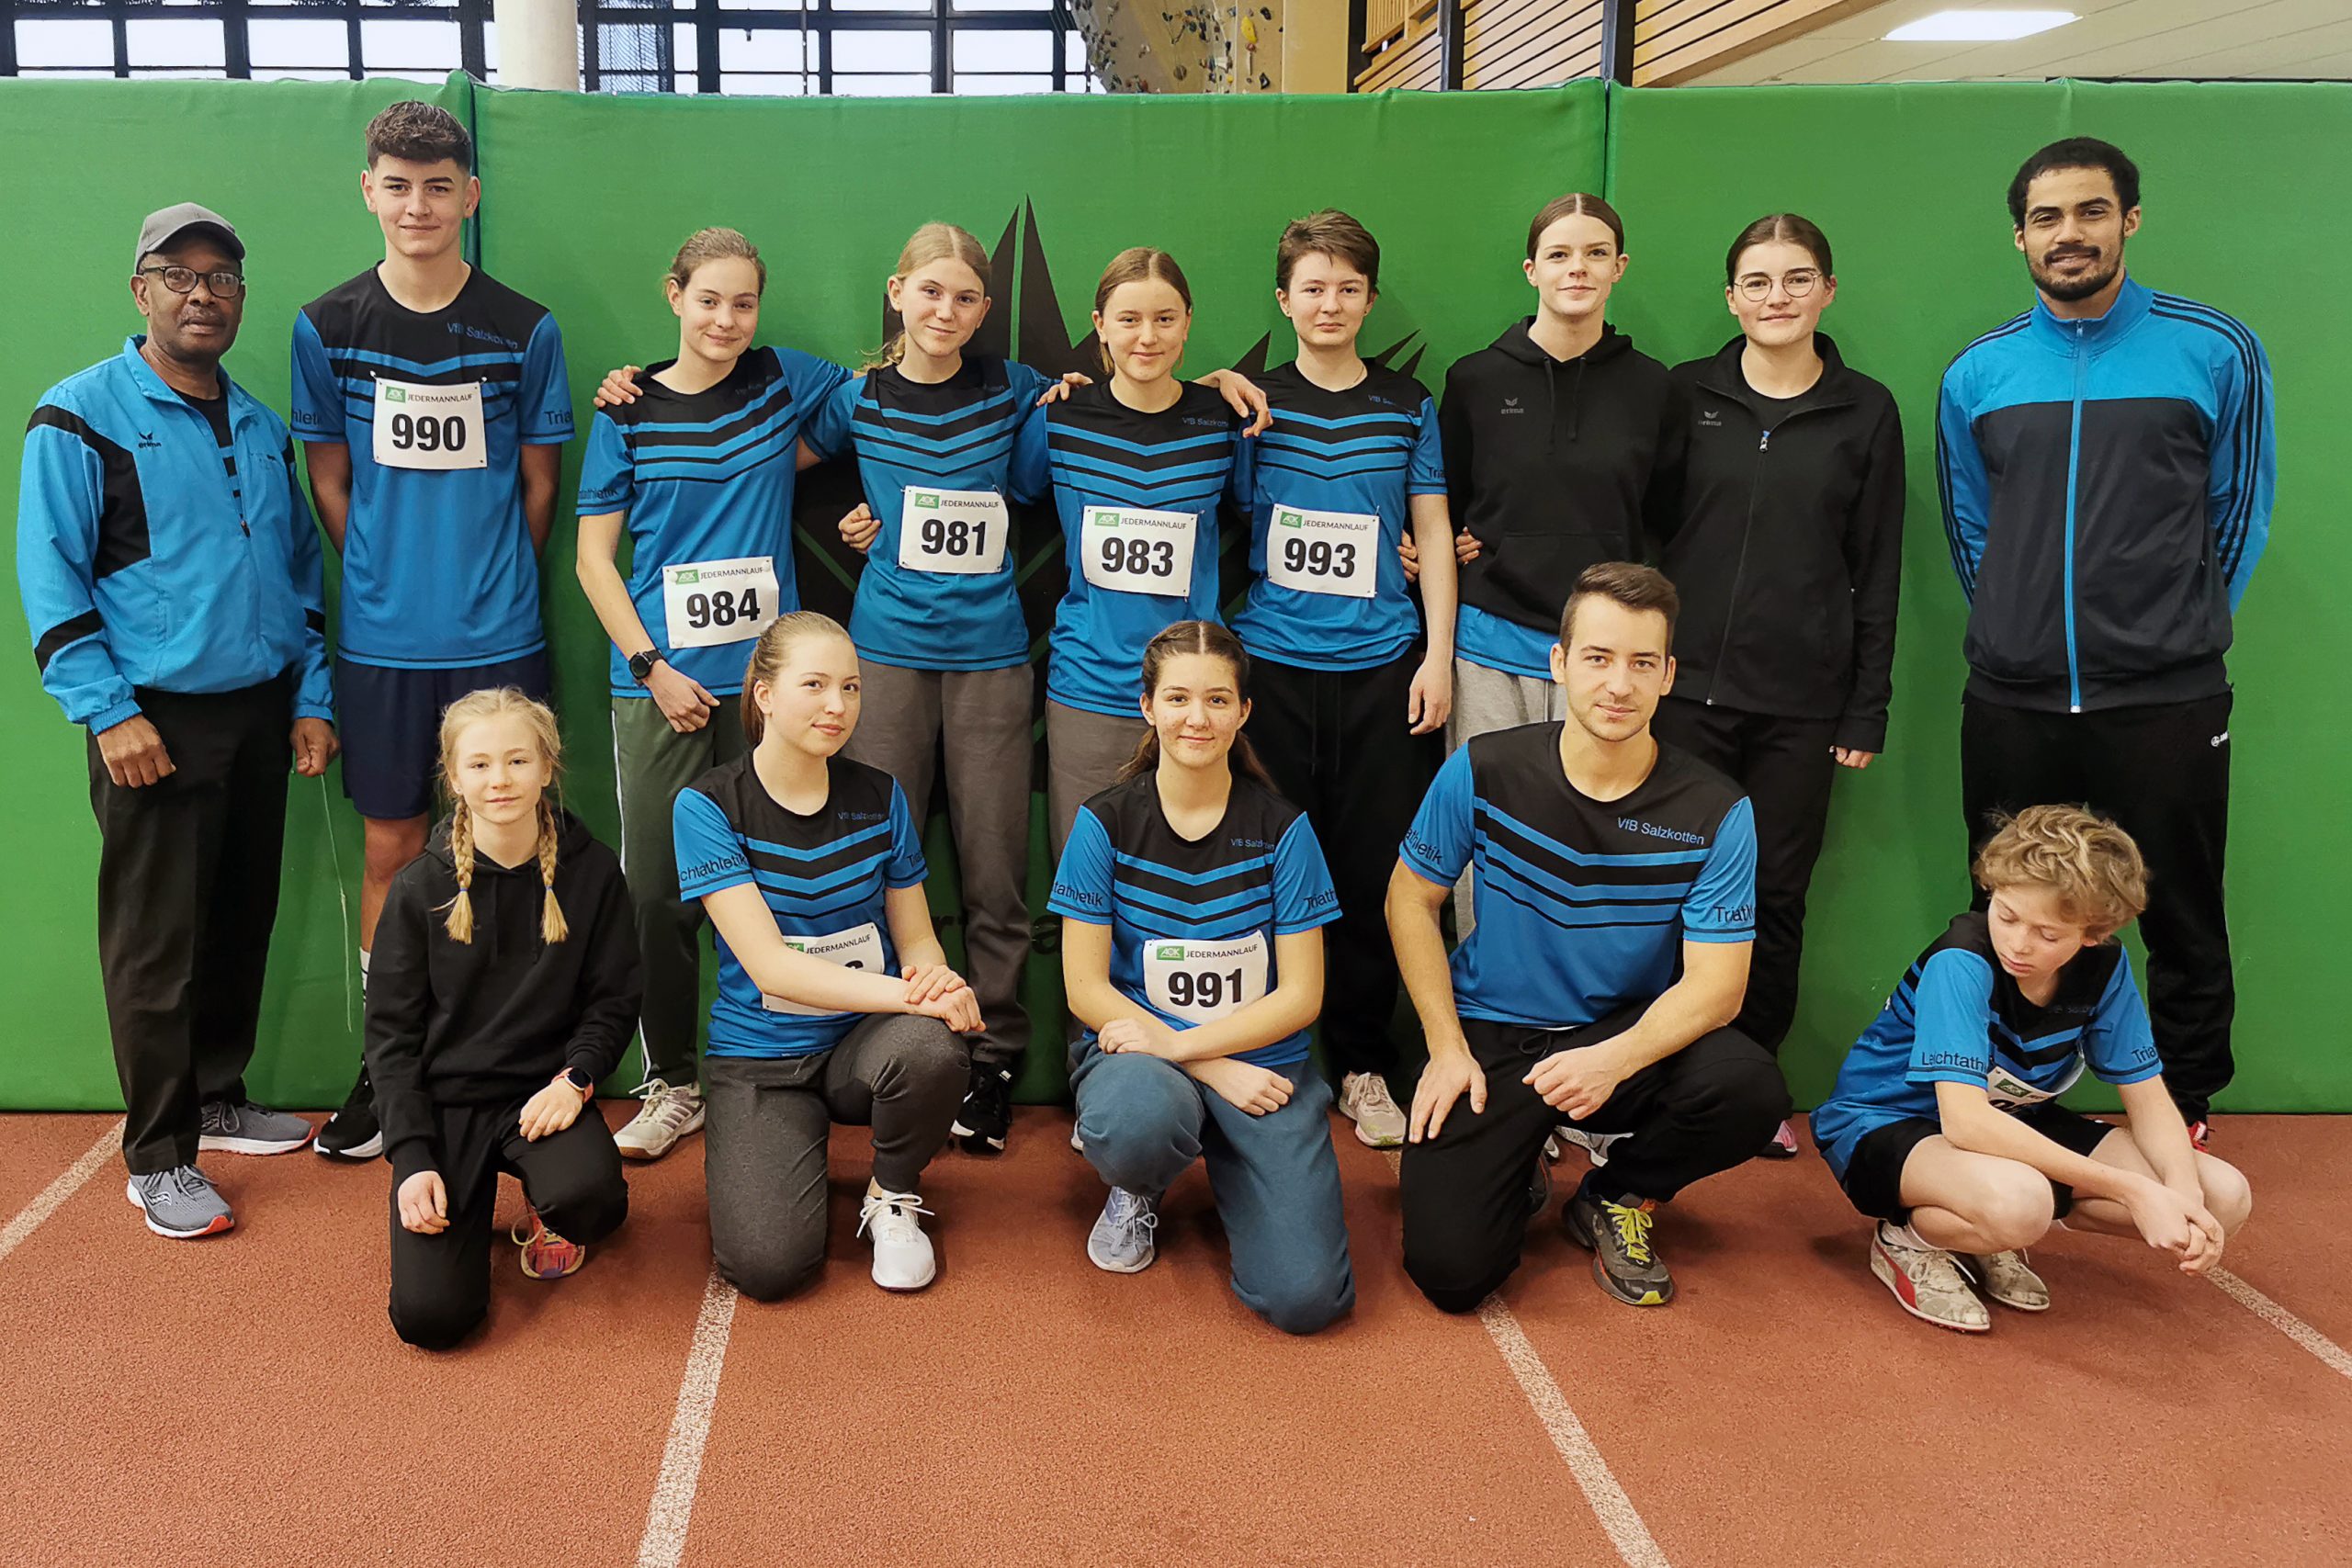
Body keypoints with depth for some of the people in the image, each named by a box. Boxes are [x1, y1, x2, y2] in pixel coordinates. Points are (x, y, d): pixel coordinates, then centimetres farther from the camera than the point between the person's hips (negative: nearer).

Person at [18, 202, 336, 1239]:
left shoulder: (261, 429, 14)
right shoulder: (81, 416, -5)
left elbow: (300, 570, 18)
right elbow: (48, 578, -10)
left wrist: (311, 700, 11)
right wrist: (108, 713, -16)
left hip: (259, 715, 6)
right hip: (155, 724, -6)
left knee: (243, 926, 13)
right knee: (157, 947, -2)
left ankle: (218, 1101, 30)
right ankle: (157, 1159, 8)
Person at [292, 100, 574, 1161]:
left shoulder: (524, 330, 0)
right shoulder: (327, 328, 3)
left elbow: (537, 484, 7)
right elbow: (329, 481, 8)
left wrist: (492, 582, 5)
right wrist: (384, 577, 4)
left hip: (498, 634, -1)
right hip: (379, 636, 1)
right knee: (391, 849, 8)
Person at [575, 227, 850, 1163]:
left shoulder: (785, 383, 6)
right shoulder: (630, 412, 4)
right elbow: (595, 557, 4)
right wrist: (653, 667, -6)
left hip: (766, 674, 1)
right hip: (659, 682, 0)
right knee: (658, 889, 2)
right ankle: (672, 1084, 16)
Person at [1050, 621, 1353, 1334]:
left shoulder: (1281, 828, -2)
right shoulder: (1105, 823, -3)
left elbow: (1300, 995, -3)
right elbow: (1086, 988, -5)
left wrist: (1178, 1042, -16)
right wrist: (1215, 1072, -14)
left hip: (1259, 1058, 1)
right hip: (1136, 1045, 0)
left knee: (1304, 1296, -17)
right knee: (1135, 1125, -40)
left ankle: (1225, 1164, 16)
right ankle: (1138, 1190, 1)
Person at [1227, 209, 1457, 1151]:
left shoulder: (1408, 408, 9)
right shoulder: (1250, 404, 6)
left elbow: (1433, 534, 9)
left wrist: (1438, 657, 3)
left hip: (1381, 666, 1)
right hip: (1272, 664, -1)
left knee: (1375, 871, 3)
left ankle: (1363, 1066, 16)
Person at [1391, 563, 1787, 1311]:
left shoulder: (1716, 814, -12)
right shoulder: (1483, 771, -12)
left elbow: (1714, 985, -13)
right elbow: (1411, 897, 1)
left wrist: (1615, 1059, -33)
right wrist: (1447, 1048, -6)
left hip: (1630, 1033, 1)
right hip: (1489, 1034, -1)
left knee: (1750, 1090, -31)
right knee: (1450, 1269, -18)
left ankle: (1617, 1199, 4)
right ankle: (1514, 1169, 21)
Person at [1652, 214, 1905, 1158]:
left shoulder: (1865, 412, 6)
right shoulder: (1685, 396, 5)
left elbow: (1877, 573, 5)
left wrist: (1867, 713, 2)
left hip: (1801, 706, 0)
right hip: (1685, 690, 0)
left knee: (1775, 900, 6)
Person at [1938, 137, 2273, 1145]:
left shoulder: (2215, 353, -1)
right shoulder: (1977, 374, 6)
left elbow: (2239, 516, 6)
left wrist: (2175, 637, 6)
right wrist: (2023, 636, 11)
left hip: (2167, 700, -2)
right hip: (2010, 703, 2)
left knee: (2183, 923, 7)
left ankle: (2188, 1121, 23)